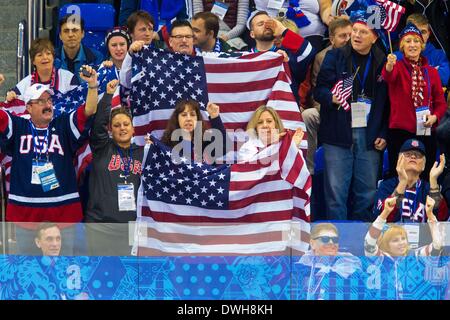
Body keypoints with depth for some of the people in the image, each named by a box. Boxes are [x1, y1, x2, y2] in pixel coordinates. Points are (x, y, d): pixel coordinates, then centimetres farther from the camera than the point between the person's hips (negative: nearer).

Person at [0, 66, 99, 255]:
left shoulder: (64, 126, 4)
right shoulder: (17, 127, 5)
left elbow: (89, 111, -5)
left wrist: (92, 86, -21)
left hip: (64, 209, 0)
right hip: (24, 209, 0)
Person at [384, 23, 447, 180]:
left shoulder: (431, 72, 10)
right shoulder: (397, 67, -1)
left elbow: (441, 102, 12)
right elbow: (388, 77, -25)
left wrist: (435, 116, -9)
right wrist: (389, 65, -49)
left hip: (426, 133, 3)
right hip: (400, 132, -3)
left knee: (425, 177, 5)